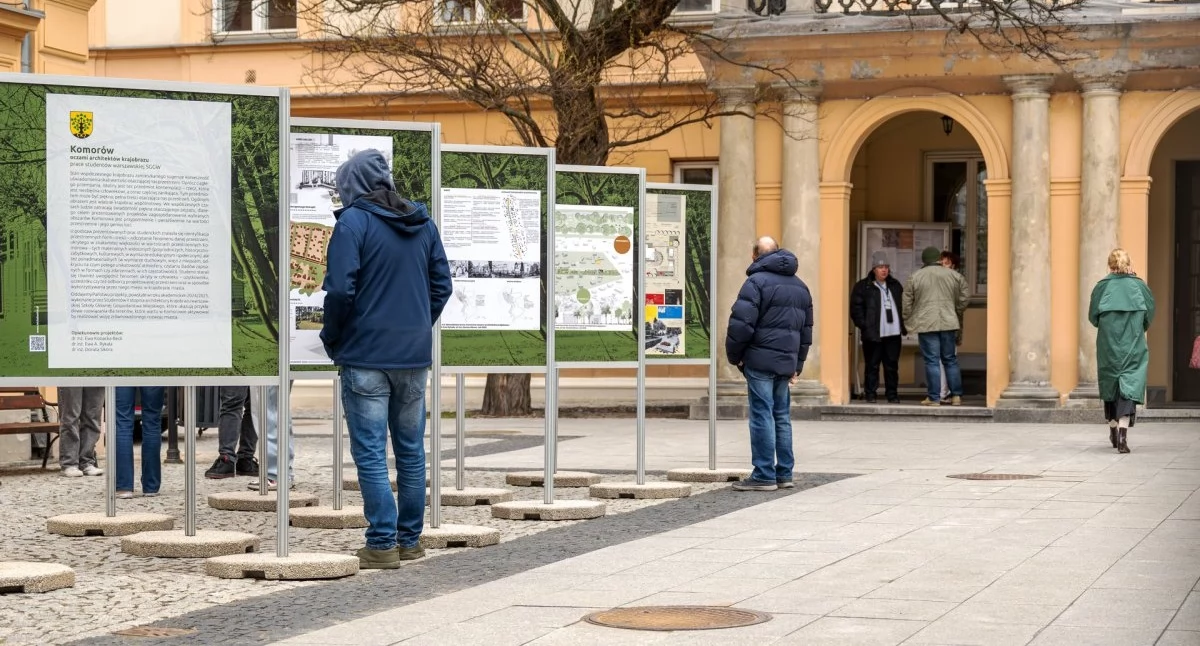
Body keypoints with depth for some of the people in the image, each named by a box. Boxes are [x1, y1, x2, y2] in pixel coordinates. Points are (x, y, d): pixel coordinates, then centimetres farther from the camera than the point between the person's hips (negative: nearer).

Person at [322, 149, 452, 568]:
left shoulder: (353, 221, -9)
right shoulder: (422, 222, 9)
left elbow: (339, 289, -16)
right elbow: (442, 285, 11)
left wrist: (331, 340, -2)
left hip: (366, 356, -6)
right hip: (414, 356, 6)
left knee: (370, 452, -1)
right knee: (411, 450, 12)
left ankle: (382, 544, -2)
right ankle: (410, 540, 18)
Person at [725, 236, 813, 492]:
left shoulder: (757, 281, -6)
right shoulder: (800, 286, 18)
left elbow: (741, 324, -14)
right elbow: (807, 330, 21)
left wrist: (734, 356, -1)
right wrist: (797, 365, 23)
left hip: (760, 360, -7)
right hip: (786, 362, 7)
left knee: (762, 416, -5)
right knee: (782, 417, 13)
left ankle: (764, 475, -5)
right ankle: (784, 474, 15)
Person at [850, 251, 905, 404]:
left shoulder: (895, 286, 15)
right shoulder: (863, 286, 0)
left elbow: (902, 306, 19)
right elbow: (855, 308, -4)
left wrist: (903, 325, 9)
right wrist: (863, 325, -12)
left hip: (893, 333, 4)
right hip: (873, 334, -4)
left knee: (892, 365, 6)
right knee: (872, 365, 0)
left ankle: (892, 394, 12)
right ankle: (870, 394, 7)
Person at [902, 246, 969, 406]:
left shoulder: (915, 277, 1)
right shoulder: (954, 275, 6)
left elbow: (907, 303, 3)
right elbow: (964, 296, 13)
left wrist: (907, 322, 15)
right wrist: (957, 314, 28)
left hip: (926, 325, -2)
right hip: (949, 323, 2)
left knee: (932, 362, 0)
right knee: (950, 360, 12)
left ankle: (934, 398, 0)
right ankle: (956, 396, 11)